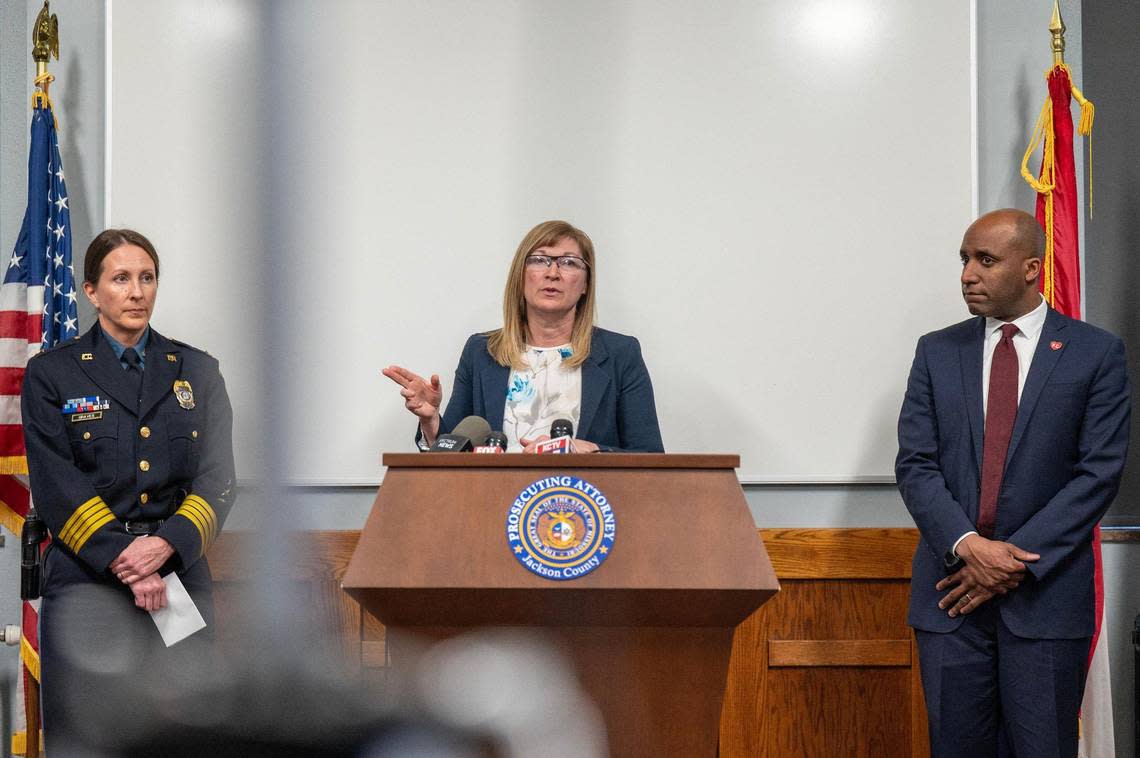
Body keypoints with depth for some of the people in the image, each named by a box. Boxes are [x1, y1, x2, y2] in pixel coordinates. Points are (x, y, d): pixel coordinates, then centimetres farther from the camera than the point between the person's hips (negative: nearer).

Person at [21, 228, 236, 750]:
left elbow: (218, 478, 4)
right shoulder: (52, 373, 5)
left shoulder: (197, 372, 13)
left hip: (180, 576, 2)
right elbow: (57, 486, -4)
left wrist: (168, 543, -13)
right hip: (87, 580, -2)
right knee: (84, 732, -6)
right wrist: (124, 562, -14)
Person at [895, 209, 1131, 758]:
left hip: (1046, 592, -2)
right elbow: (914, 465, 3)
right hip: (951, 589, 2)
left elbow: (1099, 472, -5)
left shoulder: (1095, 353, 1)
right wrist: (968, 546, -13)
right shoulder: (937, 352, 9)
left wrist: (1018, 561, -11)